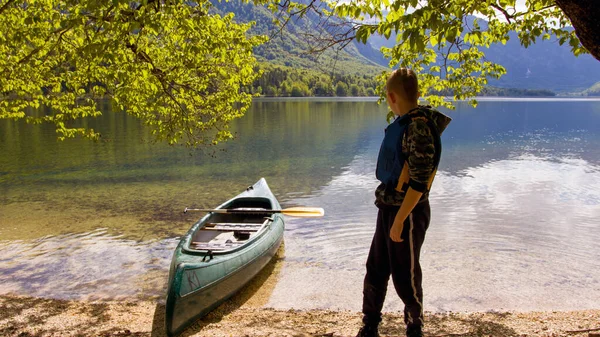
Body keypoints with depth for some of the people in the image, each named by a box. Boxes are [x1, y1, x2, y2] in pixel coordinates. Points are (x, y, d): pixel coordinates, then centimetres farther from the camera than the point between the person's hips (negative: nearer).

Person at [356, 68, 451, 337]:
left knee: (405, 276, 7)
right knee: (375, 271, 15)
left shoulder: (418, 126, -20)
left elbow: (419, 181, -23)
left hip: (407, 212, -9)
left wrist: (399, 220, -22)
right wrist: (389, 212, 18)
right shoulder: (401, 124, 8)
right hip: (388, 208, 9)